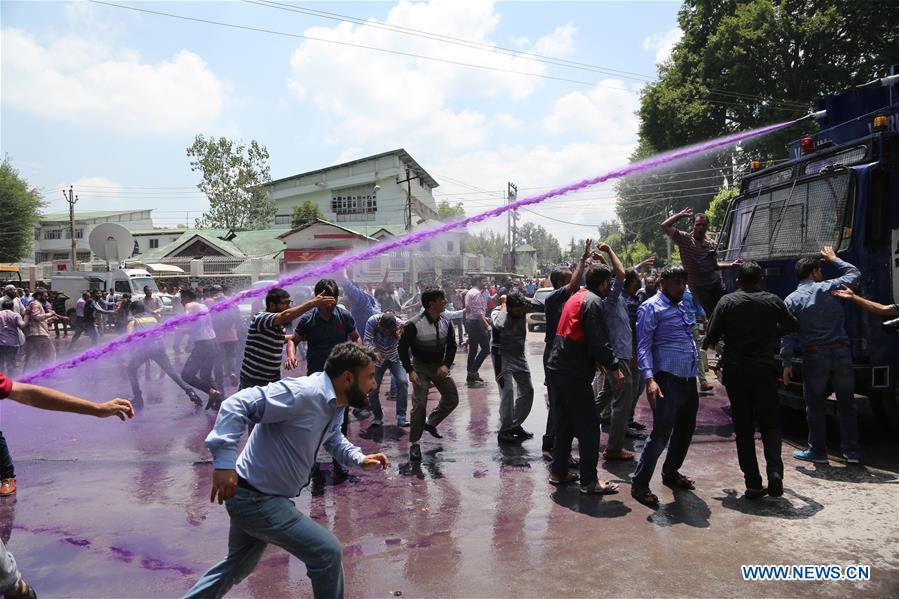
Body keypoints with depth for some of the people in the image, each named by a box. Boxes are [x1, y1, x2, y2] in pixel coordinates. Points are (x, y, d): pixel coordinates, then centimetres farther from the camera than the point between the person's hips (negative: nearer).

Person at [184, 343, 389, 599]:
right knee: (327, 551, -5)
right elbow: (237, 405, -31)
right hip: (256, 499, -10)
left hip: (258, 496, 10)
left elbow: (333, 439, 20)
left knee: (238, 565, 29)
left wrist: (359, 458, 2)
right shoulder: (303, 393, -28)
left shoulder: (336, 403, 2)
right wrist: (224, 461, -36)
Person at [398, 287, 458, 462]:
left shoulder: (445, 323, -5)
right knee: (419, 405, -12)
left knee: (452, 399, 7)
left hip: (439, 366, 6)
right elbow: (403, 348, -14)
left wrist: (446, 365, -8)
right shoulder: (414, 324, -22)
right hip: (421, 367, -5)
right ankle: (414, 443, 3)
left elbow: (451, 346, 6)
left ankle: (431, 423, 29)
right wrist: (410, 371, -18)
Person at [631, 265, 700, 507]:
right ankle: (640, 484, 1)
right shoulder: (651, 307, -8)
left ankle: (671, 473, 35)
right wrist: (649, 380, -24)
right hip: (668, 379, -8)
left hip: (689, 378, 9)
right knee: (661, 434, -9)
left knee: (686, 429, 17)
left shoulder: (682, 306, 17)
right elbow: (643, 346, -14)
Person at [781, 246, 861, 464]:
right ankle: (851, 451, 18)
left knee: (815, 405, 7)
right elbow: (854, 273, 20)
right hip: (841, 352, 2)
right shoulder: (829, 288, 1)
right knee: (846, 403, 12)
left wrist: (787, 364, -1)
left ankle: (818, 451, 13)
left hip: (815, 356, -2)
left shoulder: (792, 300, -2)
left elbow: (788, 335, -5)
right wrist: (834, 258, 32)